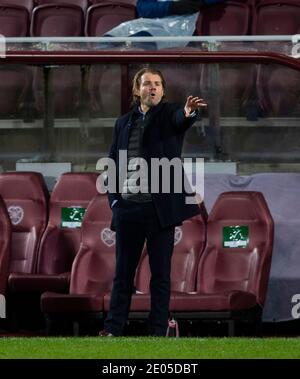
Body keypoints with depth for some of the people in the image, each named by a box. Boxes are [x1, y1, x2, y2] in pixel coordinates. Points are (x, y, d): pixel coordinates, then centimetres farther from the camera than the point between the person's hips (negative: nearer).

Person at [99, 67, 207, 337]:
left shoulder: (169, 114, 2)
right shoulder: (124, 123, 12)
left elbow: (180, 118, -23)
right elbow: (112, 164, 15)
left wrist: (189, 112, -47)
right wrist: (114, 200, 3)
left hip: (160, 208, -3)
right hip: (127, 208, 3)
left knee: (161, 274, 1)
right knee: (123, 272, 7)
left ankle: (158, 332, 4)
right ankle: (113, 330, 12)